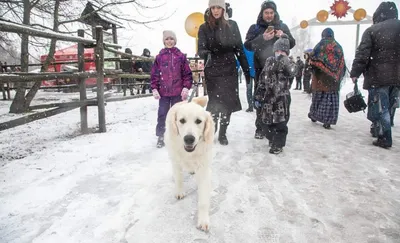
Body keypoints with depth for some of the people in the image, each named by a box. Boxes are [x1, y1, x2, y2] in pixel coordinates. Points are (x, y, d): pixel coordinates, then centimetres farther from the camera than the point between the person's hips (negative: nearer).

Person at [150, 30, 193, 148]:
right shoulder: (159, 57, 4)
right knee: (162, 114, 5)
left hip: (178, 92, -1)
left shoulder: (181, 56, 2)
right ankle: (160, 136, 15)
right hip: (163, 92, 1)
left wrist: (186, 87, -7)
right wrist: (154, 88, -4)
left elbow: (187, 73, 0)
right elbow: (154, 74, 3)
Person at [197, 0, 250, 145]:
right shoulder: (204, 28, 2)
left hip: (230, 70, 2)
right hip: (213, 71, -2)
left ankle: (223, 134, 16)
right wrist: (206, 54, -31)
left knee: (228, 103, 2)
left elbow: (239, 48, 8)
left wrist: (246, 69, 5)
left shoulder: (232, 25, 7)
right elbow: (201, 48, -7)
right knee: (214, 102, -4)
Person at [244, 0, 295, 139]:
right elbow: (247, 45, -5)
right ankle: (260, 128, 6)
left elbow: (292, 44, 10)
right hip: (261, 69, -1)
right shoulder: (255, 27, 5)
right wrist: (262, 38, -20)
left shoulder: (282, 26, 11)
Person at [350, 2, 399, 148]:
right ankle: (378, 130, 31)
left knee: (380, 108, 0)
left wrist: (355, 73, -5)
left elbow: (362, 54, -11)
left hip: (378, 76, -5)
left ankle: (384, 138, 0)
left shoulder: (372, 30, -5)